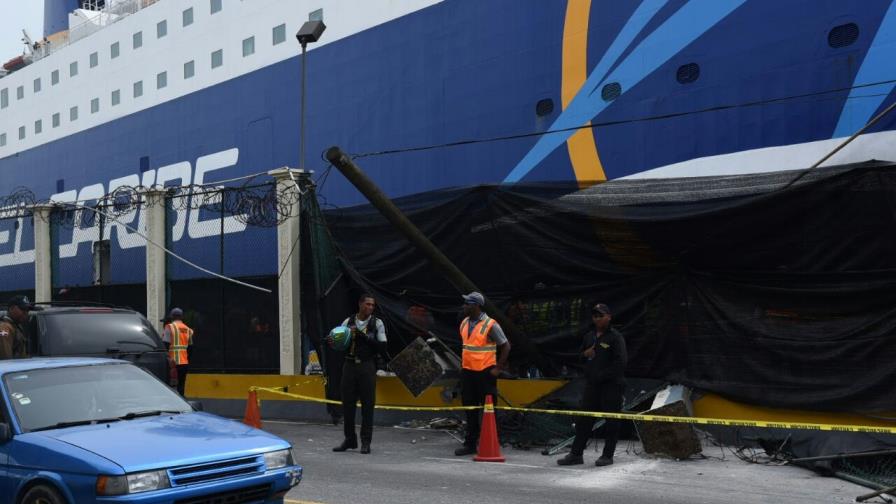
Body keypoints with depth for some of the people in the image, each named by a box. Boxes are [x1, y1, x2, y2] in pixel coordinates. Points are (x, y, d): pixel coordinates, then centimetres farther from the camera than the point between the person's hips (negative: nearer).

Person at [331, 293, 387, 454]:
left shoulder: (377, 323, 3)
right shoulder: (348, 322, 8)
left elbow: (382, 347, -5)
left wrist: (364, 337, -14)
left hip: (367, 366, -2)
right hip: (349, 365, 2)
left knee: (367, 404, -1)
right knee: (347, 403, 6)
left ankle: (366, 441, 5)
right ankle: (349, 439, 18)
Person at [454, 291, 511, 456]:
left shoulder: (490, 325, -13)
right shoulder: (464, 323, 8)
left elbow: (506, 346, -9)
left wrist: (498, 368, -9)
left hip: (485, 373, -6)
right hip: (467, 372, 7)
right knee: (470, 409, 10)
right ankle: (470, 444, 18)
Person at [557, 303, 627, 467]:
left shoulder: (615, 337, -6)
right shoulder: (589, 336, 15)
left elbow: (620, 363, -14)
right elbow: (580, 355, 26)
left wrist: (602, 375, -16)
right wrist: (585, 354, 3)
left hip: (611, 385, -6)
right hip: (592, 385, 7)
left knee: (611, 421, 0)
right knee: (583, 419, 5)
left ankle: (607, 455, 8)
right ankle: (576, 454, 8)